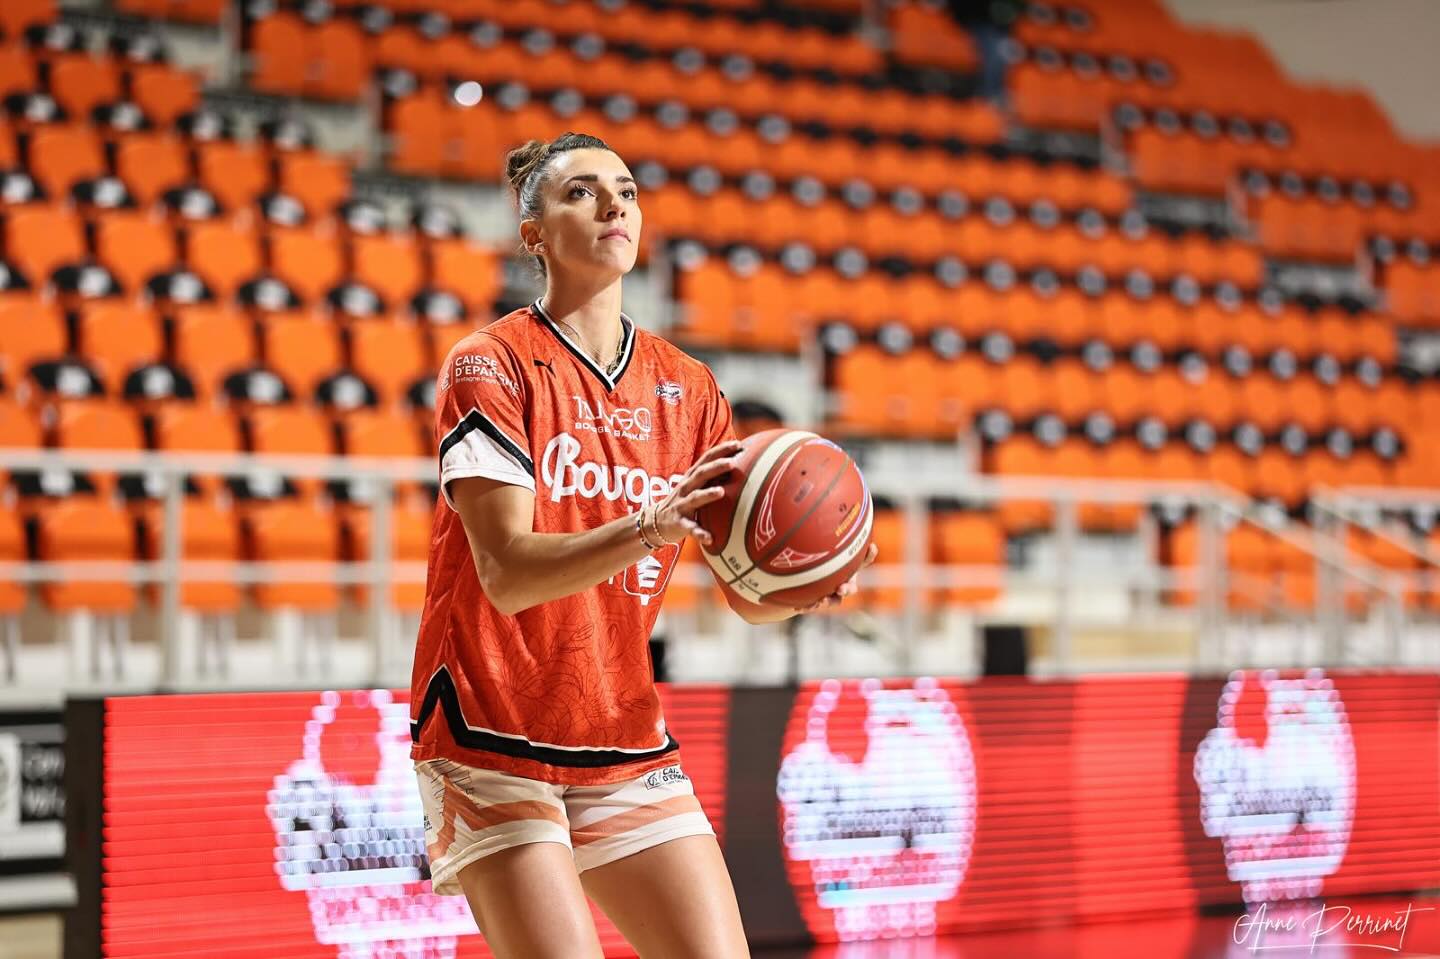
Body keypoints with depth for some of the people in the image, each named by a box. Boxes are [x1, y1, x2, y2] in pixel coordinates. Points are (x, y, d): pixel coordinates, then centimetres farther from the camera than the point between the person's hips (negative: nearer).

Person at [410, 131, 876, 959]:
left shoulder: (685, 388, 8)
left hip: (627, 742, 5)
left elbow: (752, 595, 6)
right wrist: (647, 529, -36)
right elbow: (506, 571, -20)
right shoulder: (491, 365, -8)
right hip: (493, 740, -5)